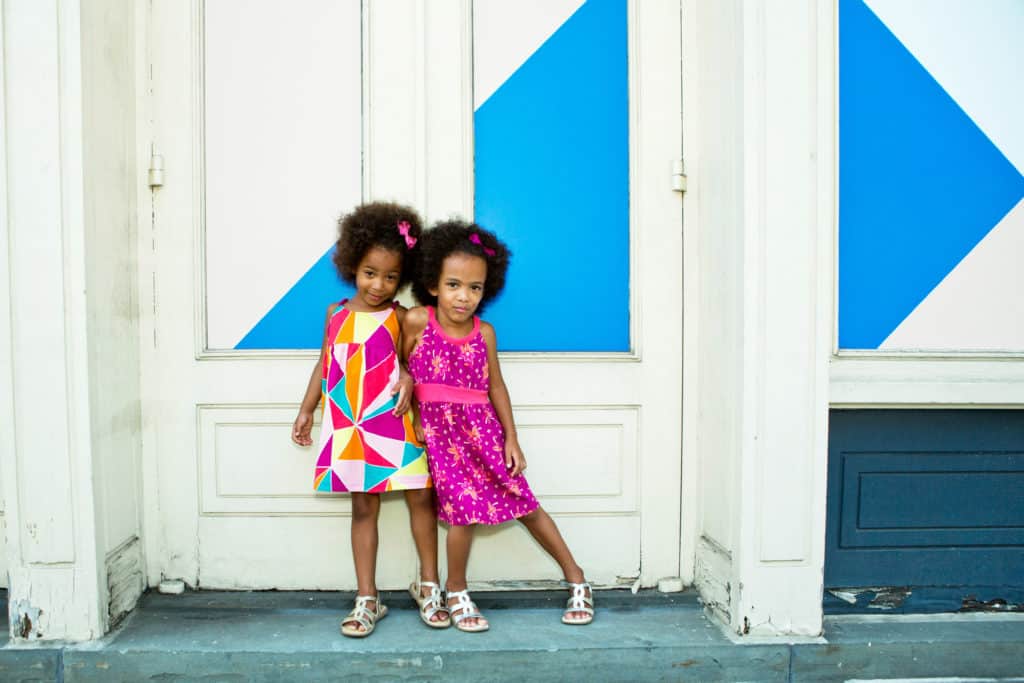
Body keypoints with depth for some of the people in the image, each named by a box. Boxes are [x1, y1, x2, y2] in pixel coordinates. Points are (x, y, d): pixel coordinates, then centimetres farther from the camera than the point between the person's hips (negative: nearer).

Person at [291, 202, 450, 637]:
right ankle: (367, 600, 16)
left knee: (421, 499, 2)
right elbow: (324, 364, 14)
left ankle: (428, 586, 22)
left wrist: (408, 378, -19)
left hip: (394, 424, -1)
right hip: (349, 429, 2)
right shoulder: (336, 314, 8)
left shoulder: (400, 318, 1)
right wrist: (306, 410, 15)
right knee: (363, 508, 7)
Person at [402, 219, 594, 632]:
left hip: (482, 431, 2)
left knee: (524, 504, 6)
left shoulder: (484, 333, -1)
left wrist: (512, 439, 5)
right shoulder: (417, 322, -8)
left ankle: (576, 579, 20)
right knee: (464, 508, -10)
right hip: (439, 433, -2)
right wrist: (414, 414, -2)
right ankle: (456, 592, 16)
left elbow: (496, 386, 7)